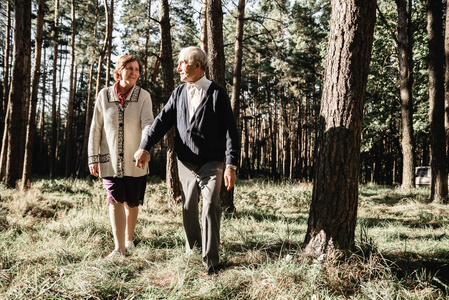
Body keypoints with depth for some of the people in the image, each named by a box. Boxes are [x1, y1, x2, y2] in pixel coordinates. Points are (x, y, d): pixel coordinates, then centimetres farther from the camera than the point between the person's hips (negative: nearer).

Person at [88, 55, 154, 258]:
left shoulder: (143, 96, -3)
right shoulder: (104, 95, 1)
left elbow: (148, 124, -16)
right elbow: (95, 128, 4)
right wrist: (93, 158, 1)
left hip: (135, 161, 0)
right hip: (110, 160, 0)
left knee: (132, 202, 11)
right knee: (115, 200, -9)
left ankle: (129, 239, 34)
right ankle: (119, 247, -4)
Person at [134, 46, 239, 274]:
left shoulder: (217, 93, -4)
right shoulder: (179, 93, 10)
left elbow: (230, 130, -8)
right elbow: (162, 121, 6)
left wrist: (231, 165, -17)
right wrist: (145, 147, -9)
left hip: (211, 163, -4)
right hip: (185, 163, 5)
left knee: (211, 208, -15)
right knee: (188, 211, 12)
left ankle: (210, 262, -6)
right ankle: (192, 254, 29)